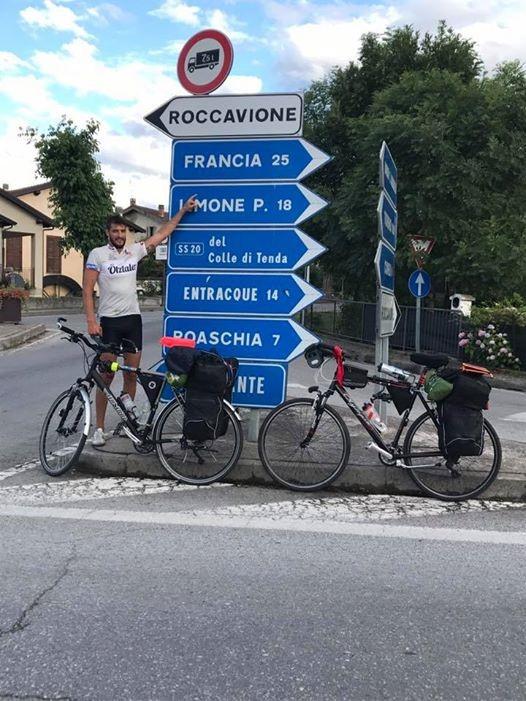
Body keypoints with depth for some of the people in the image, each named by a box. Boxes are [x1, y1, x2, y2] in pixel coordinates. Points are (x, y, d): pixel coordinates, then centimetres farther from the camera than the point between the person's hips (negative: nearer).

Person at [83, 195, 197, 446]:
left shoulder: (135, 251, 6)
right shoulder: (97, 254, -5)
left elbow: (161, 233, 12)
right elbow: (87, 290, -8)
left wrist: (183, 210, 11)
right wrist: (91, 321, -17)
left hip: (133, 319, 4)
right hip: (109, 321, -4)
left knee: (131, 374, 7)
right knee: (106, 376, -2)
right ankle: (99, 428, 6)